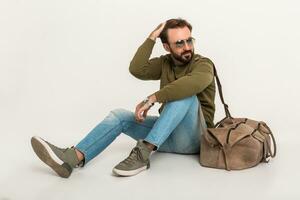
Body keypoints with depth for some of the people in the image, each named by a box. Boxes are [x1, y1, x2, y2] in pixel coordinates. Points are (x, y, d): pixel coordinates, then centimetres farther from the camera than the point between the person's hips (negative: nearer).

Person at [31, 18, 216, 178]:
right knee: (119, 115, -12)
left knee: (186, 94, -33)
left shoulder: (203, 64, -9)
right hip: (167, 134, 5)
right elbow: (137, 70, -10)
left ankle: (143, 153, -38)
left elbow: (194, 83, -35)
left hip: (191, 137, -5)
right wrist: (152, 37, -10)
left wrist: (152, 98, -36)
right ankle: (73, 158, -31)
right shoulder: (165, 63, 10)